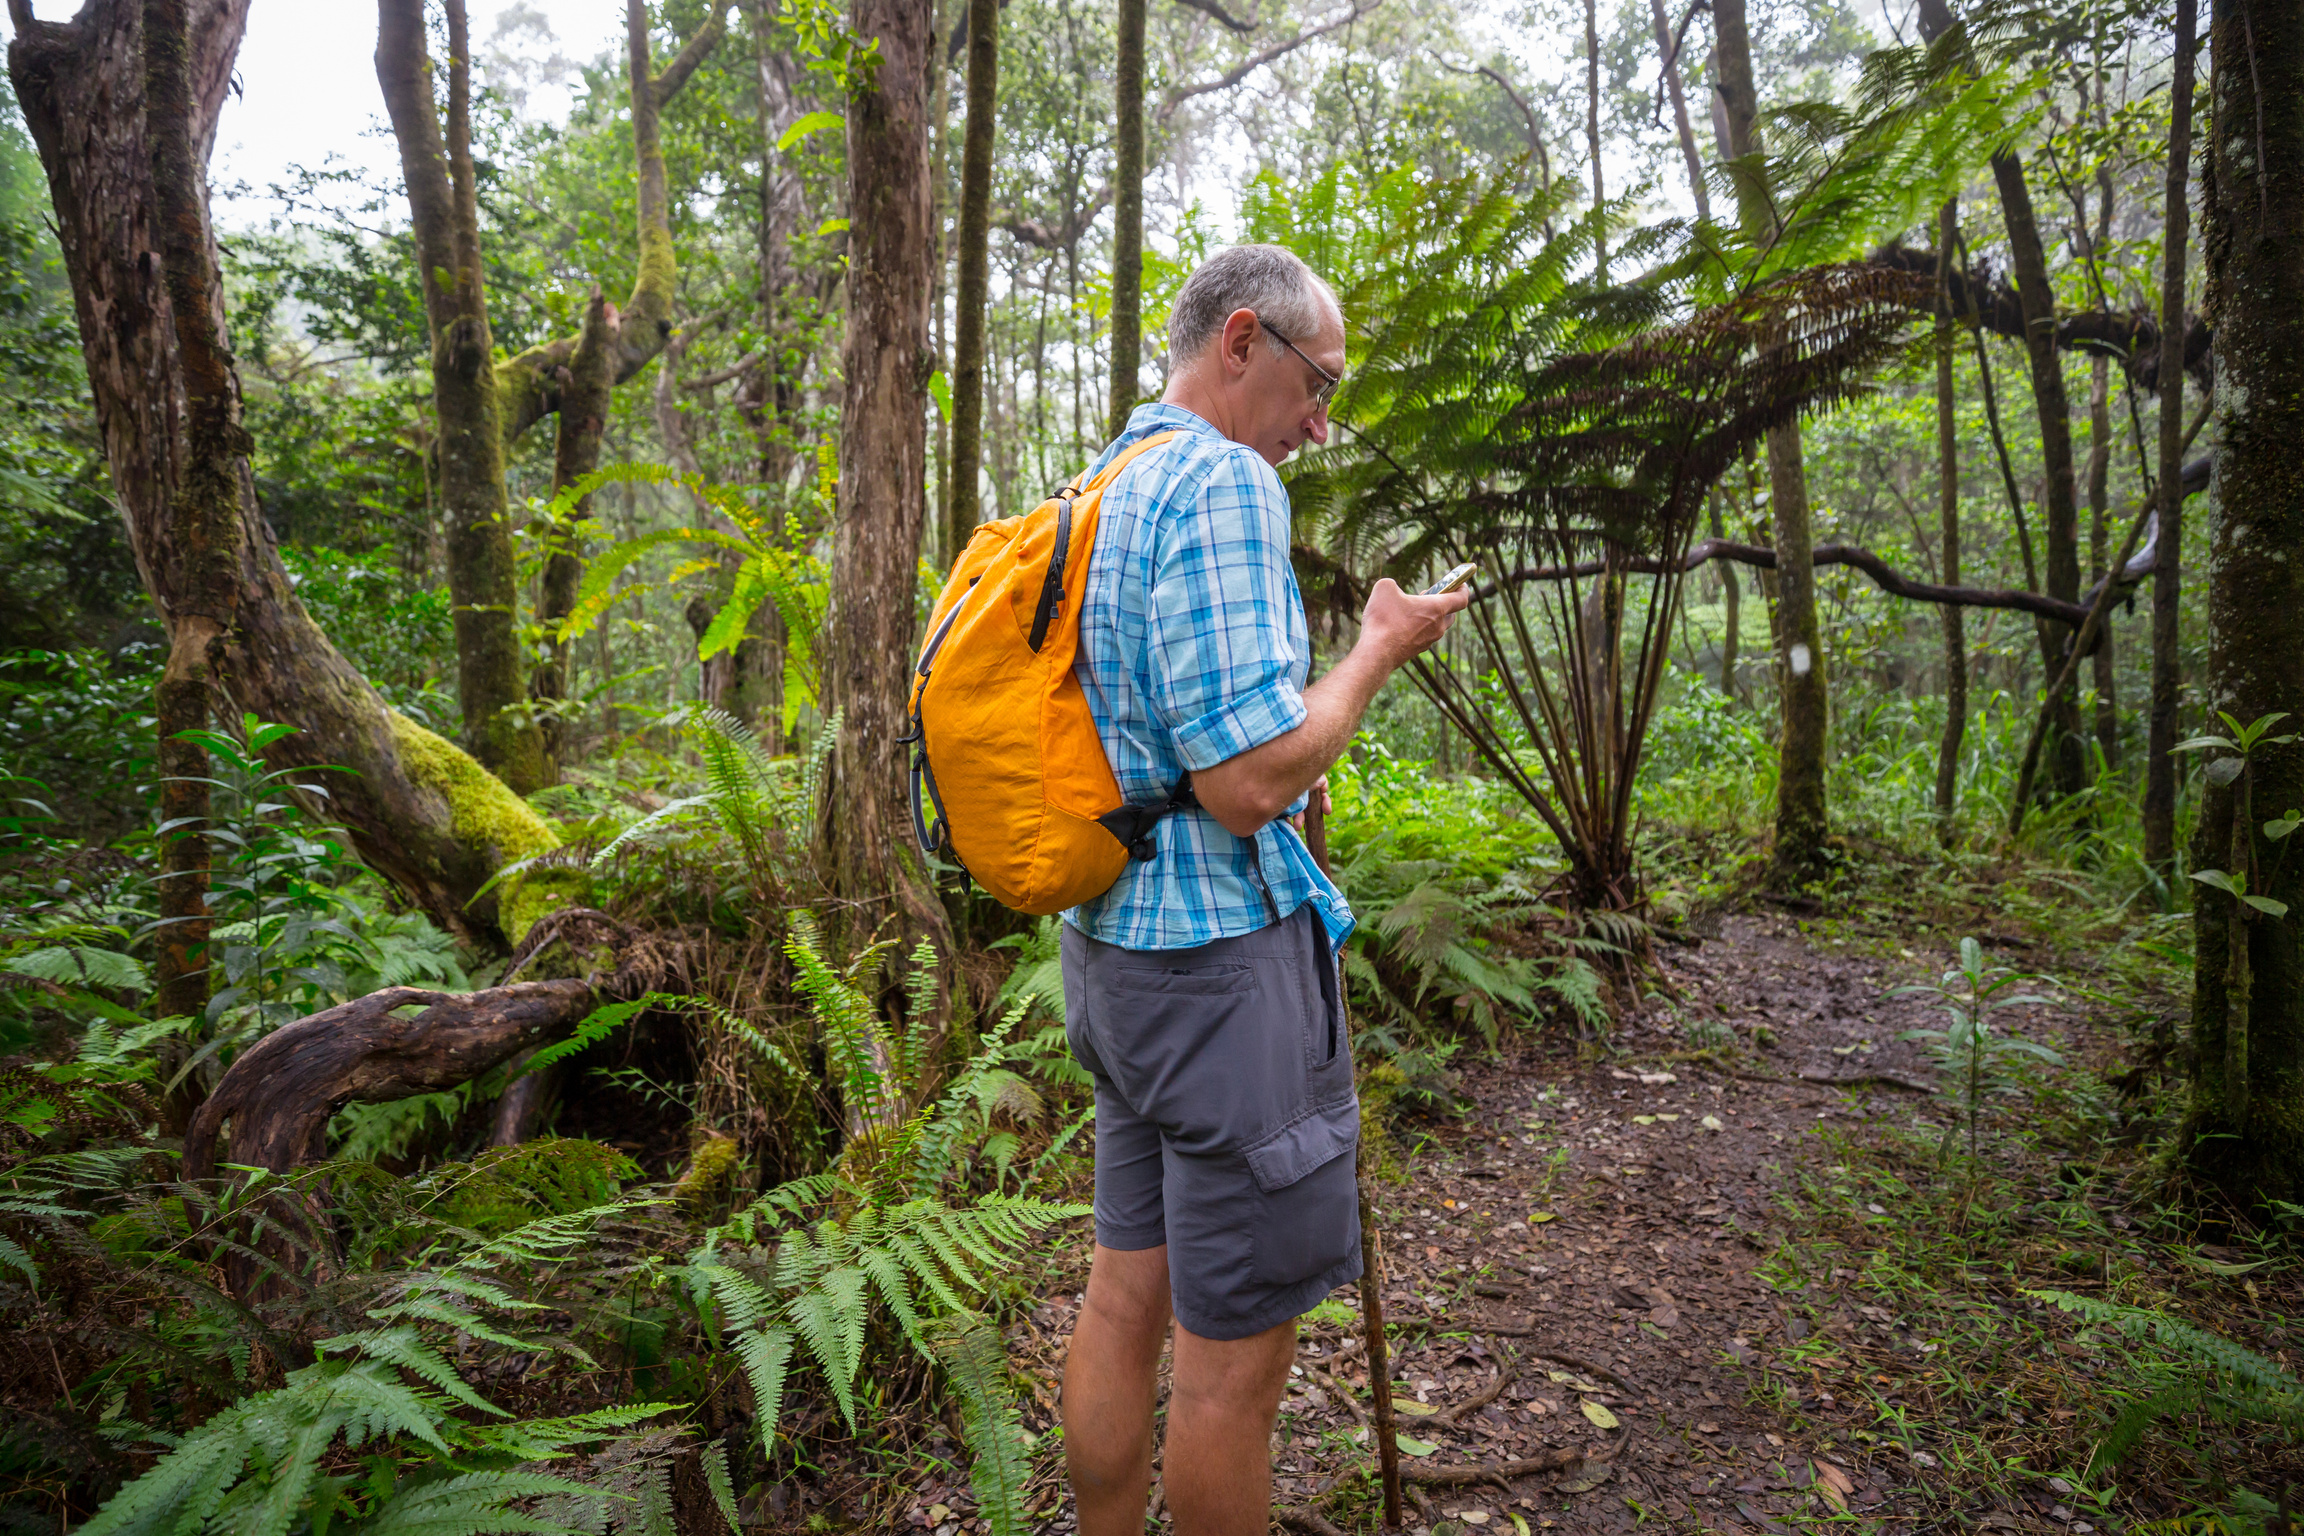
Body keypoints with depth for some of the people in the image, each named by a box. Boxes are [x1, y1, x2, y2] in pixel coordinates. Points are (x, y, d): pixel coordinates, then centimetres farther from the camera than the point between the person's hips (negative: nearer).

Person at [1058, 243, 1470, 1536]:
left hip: (1113, 944, 10)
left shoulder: (1102, 488, 14)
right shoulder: (1223, 483, -16)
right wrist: (1381, 649, -9)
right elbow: (1245, 778, -24)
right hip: (1224, 952, -9)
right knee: (1233, 1346, 7)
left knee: (1125, 1301, 20)